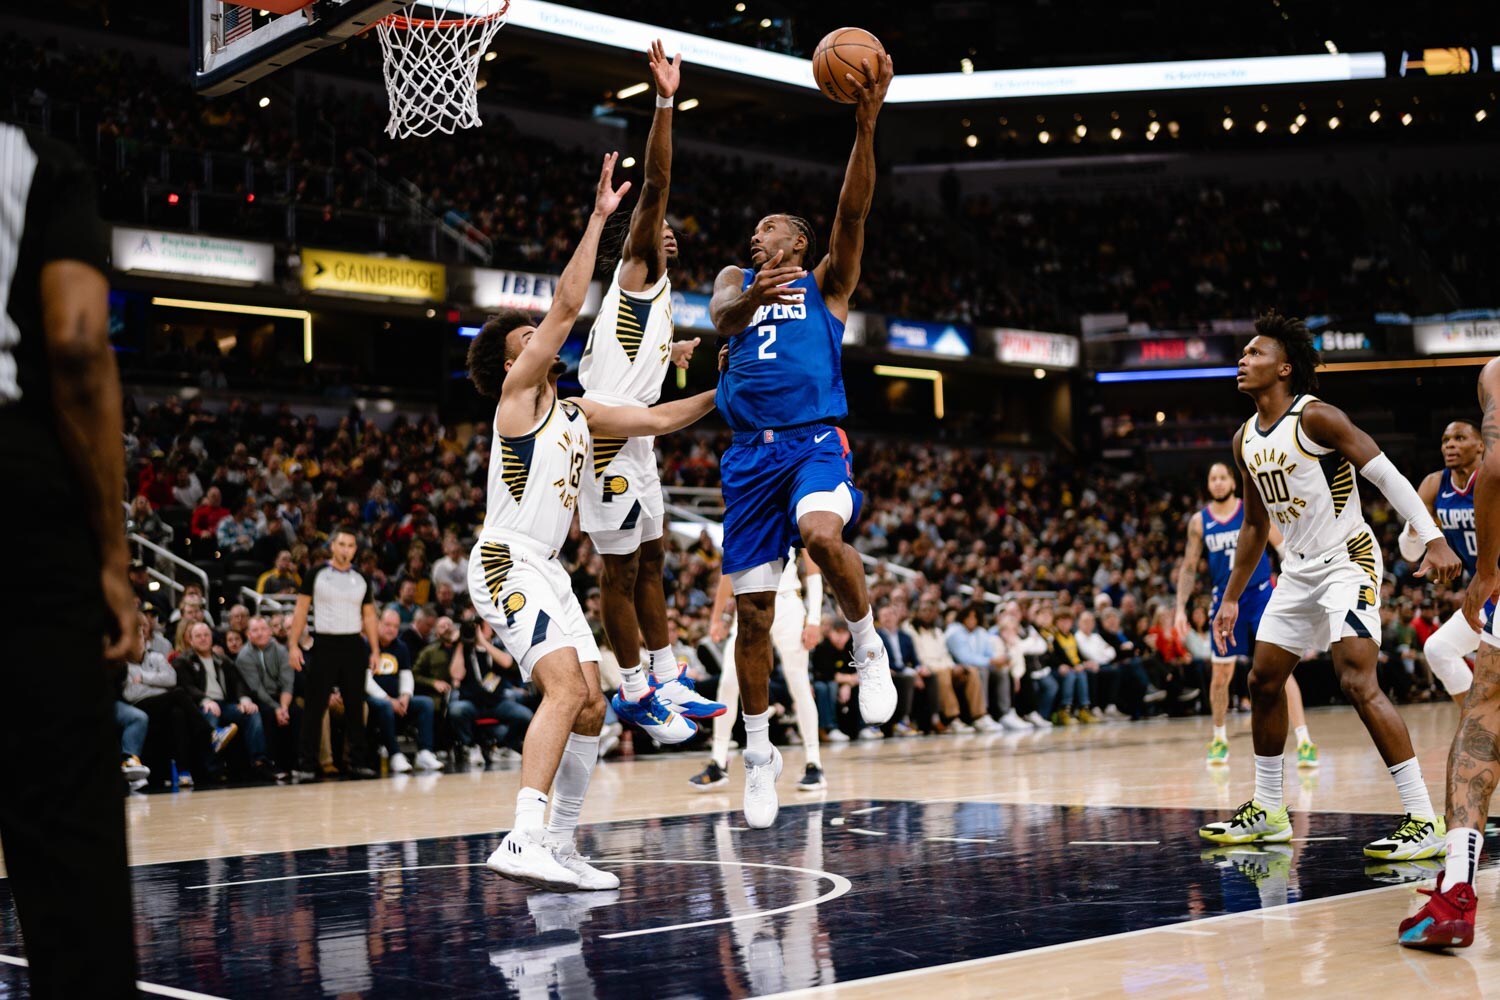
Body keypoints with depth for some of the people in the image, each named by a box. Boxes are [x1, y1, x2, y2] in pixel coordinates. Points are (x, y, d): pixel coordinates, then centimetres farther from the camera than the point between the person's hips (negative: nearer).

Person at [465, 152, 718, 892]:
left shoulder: (576, 413, 20)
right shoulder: (517, 389, -1)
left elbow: (658, 419, 26)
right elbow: (567, 305, -10)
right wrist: (597, 219, -7)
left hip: (545, 569, 9)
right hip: (506, 561, -9)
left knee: (590, 706, 8)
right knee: (566, 685, -26)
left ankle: (559, 845, 18)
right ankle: (522, 840, -35)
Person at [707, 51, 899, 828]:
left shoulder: (826, 282, 14)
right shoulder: (736, 280, 19)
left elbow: (853, 211, -4)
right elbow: (722, 317, -5)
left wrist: (866, 124, -18)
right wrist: (754, 298, -29)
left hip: (814, 440, -3)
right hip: (750, 453, 3)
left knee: (822, 534, -35)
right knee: (752, 610, 3)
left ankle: (868, 645, -9)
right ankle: (759, 751, 18)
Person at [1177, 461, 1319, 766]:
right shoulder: (1199, 521, 2)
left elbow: (1285, 549, -2)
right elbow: (1189, 568, 9)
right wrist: (1181, 609, 2)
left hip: (1260, 595, -3)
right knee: (1220, 675, 8)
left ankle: (1304, 741, -14)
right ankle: (1220, 739, 28)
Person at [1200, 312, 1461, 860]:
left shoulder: (1315, 417, -15)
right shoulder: (1246, 440, 9)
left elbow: (1387, 475, -19)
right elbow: (1255, 526, 19)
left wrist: (1434, 539, -29)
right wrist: (1231, 598, 20)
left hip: (1348, 560, -9)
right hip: (1299, 569, 9)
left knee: (1358, 683, -20)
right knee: (1263, 680, 11)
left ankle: (1424, 820, -17)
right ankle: (1267, 812, 25)